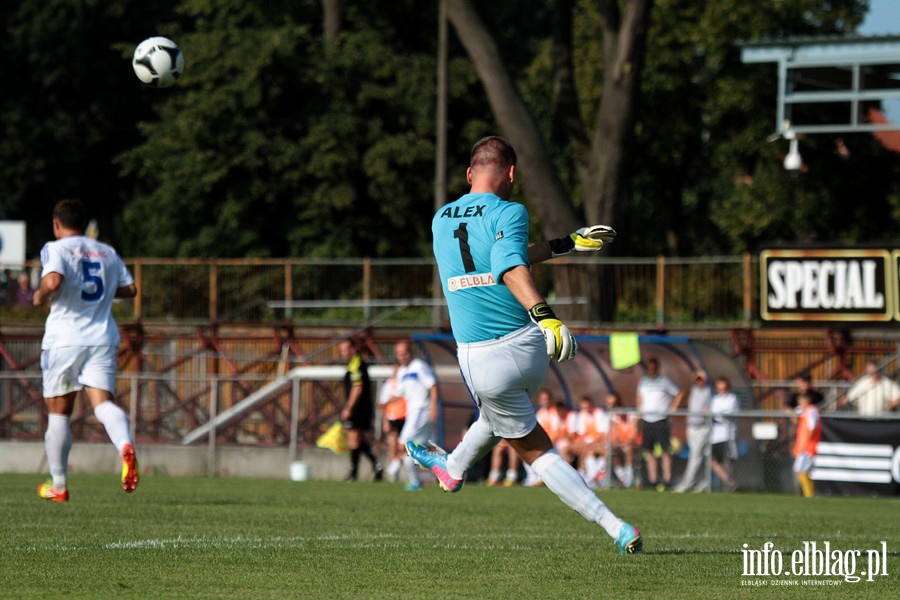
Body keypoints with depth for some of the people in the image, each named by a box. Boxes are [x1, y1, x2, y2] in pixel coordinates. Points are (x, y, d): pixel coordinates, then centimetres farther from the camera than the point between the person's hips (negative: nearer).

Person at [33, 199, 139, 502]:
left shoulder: (56, 249, -3)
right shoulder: (107, 252, 14)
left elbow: (53, 281, -22)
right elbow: (130, 289, 17)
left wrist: (39, 296, -2)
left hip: (64, 340, -3)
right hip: (102, 338, 3)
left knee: (58, 412, 9)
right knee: (103, 401, -9)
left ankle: (59, 485, 15)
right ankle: (125, 445, -42)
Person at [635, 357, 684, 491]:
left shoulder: (664, 381, -3)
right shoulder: (642, 381, 12)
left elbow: (679, 394, -1)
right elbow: (639, 396, 25)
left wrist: (671, 409, -7)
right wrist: (640, 410, 12)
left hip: (661, 420, -5)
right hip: (646, 421, 5)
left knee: (665, 451, -7)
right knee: (649, 452, 4)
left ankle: (666, 479, -6)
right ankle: (652, 479, 8)